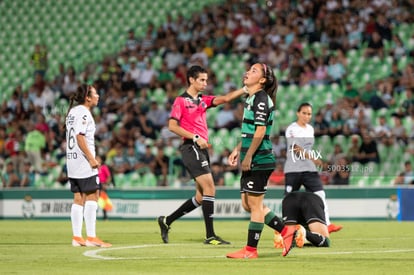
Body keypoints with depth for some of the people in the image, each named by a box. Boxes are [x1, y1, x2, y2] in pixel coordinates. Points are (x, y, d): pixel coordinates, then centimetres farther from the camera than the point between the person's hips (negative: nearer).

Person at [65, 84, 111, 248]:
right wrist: (91, 158, -20)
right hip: (83, 162, -9)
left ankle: (77, 237, 8)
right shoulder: (83, 113, -11)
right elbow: (80, 137, -20)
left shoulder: (72, 112, 17)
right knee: (92, 196, -5)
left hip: (72, 161, 9)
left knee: (78, 198, 9)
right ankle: (91, 237, -7)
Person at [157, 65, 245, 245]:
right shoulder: (181, 101, -3)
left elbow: (225, 98, 7)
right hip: (191, 148, -8)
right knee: (209, 188, -16)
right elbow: (172, 126, -9)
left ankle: (166, 221, 21)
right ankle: (210, 235, -16)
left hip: (201, 149, 8)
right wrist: (195, 138, -16)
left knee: (201, 197, 9)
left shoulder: (203, 100, 17)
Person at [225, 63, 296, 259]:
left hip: (259, 160, -10)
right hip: (251, 161, 10)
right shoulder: (251, 98, 17)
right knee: (247, 204, 11)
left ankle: (251, 250, 2)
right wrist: (238, 150, 23)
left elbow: (260, 131, -19)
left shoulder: (261, 99, -13)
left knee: (254, 204, -4)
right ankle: (286, 231, 18)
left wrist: (248, 156, -19)